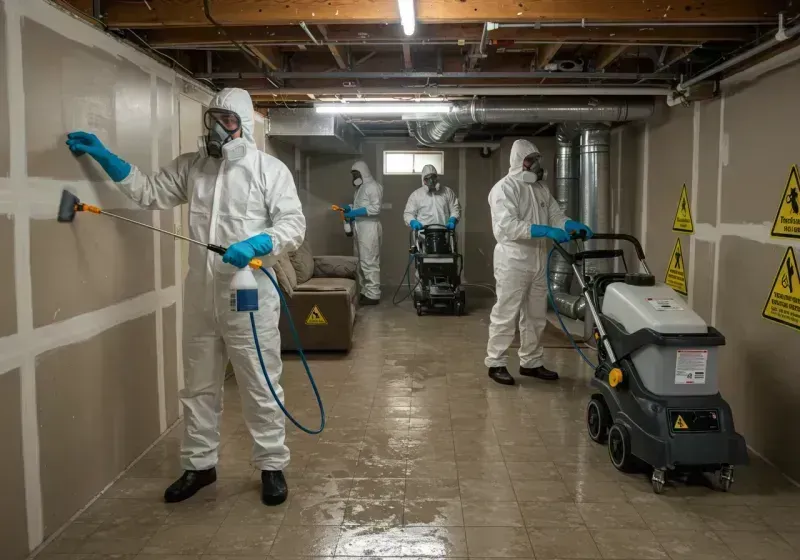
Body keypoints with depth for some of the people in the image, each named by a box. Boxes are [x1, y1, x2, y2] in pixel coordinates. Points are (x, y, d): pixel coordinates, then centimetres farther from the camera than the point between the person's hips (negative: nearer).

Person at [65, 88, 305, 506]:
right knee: (199, 387, 16)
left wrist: (257, 245, -26)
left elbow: (293, 225, -9)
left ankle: (272, 466, 21)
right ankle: (199, 465, 31)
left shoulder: (270, 169, -4)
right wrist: (103, 156, 6)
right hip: (200, 299, 5)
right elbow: (150, 192, 12)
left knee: (260, 388, 5)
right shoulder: (190, 167, 11)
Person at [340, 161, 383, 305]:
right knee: (361, 261, 10)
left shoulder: (373, 186, -9)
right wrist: (349, 208, 6)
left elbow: (376, 208, -19)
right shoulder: (360, 187, 20)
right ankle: (365, 292, 16)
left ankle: (373, 295, -7)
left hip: (369, 228, -10)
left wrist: (355, 213, -21)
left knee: (369, 262, -9)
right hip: (360, 228, 10)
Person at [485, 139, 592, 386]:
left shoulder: (541, 188, 15)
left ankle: (531, 362, 24)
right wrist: (546, 231, -29)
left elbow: (556, 216, 12)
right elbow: (508, 226, -23)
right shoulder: (504, 188, -11)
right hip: (513, 260, -8)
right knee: (506, 315, -2)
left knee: (535, 315, 13)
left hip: (538, 260, 8)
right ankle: (496, 363, 8)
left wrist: (575, 225, -10)